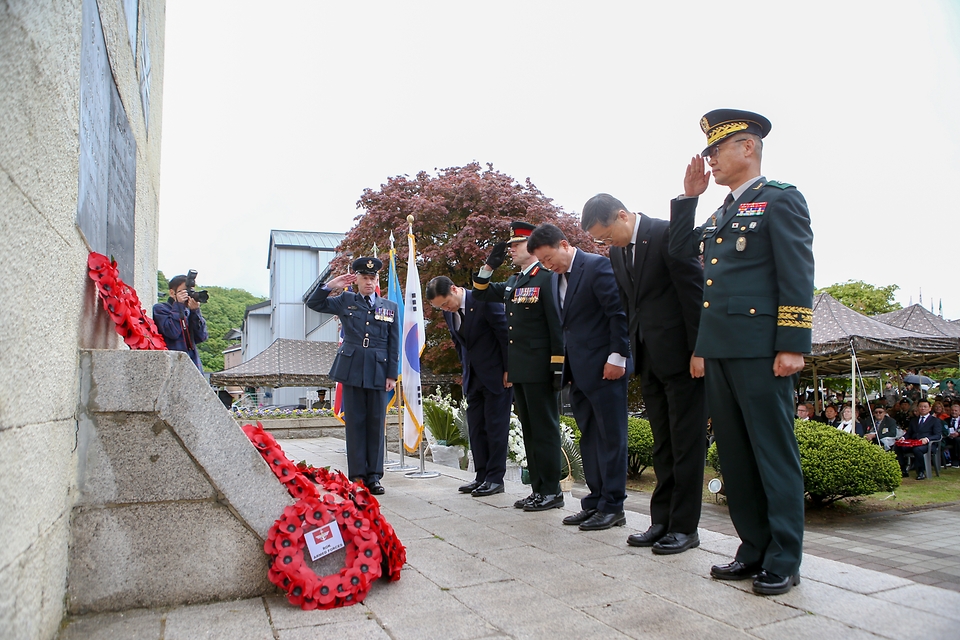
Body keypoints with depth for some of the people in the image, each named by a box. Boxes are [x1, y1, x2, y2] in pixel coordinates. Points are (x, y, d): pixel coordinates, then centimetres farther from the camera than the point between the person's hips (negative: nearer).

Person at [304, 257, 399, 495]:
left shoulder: (390, 307, 9)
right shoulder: (345, 301, 9)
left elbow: (394, 345, 7)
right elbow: (313, 304, 12)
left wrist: (392, 375, 2)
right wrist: (329, 286, -2)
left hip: (378, 372, 0)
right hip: (352, 370, 0)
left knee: (376, 423, 4)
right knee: (354, 422, 4)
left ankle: (374, 476, 12)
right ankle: (357, 475, 11)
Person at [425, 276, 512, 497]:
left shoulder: (486, 302, -18)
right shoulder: (449, 313, 3)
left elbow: (506, 335, -15)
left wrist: (509, 371, -13)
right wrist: (466, 369, 12)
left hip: (496, 375, -7)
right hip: (473, 377, 7)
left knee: (496, 426, -1)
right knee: (476, 428, 9)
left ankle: (495, 479, 7)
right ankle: (482, 476, 17)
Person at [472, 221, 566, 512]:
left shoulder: (546, 278, -9)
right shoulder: (512, 283, 15)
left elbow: (558, 325, -13)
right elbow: (481, 294, 23)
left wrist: (558, 367, -17)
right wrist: (489, 265, 9)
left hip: (540, 369, -8)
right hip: (518, 370, 8)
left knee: (545, 430, 0)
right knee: (529, 430, 12)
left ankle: (552, 491, 10)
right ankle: (538, 488, 22)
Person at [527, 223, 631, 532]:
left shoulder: (597, 266, -10)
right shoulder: (555, 277, 14)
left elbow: (619, 313, -13)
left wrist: (617, 357, -16)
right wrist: (565, 364, 11)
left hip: (604, 367, -8)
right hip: (577, 370, 8)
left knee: (610, 435, 0)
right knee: (588, 437, 12)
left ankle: (612, 506, 10)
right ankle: (595, 502, 21)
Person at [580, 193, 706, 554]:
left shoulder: (667, 233, -11)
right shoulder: (617, 252, 11)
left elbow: (695, 291, -14)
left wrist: (699, 350, -15)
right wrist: (632, 352, 8)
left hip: (681, 354, -7)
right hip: (649, 358, 7)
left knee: (686, 442, 1)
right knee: (662, 444, 12)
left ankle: (685, 527, 10)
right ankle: (663, 522, 20)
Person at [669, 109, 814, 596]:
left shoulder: (781, 199, -2)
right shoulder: (721, 214, 21)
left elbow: (798, 277, -10)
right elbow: (678, 248, 24)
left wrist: (793, 346, -16)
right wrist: (688, 196, 16)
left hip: (760, 350, -8)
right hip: (719, 350, 8)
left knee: (774, 454, 1)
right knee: (735, 455, 11)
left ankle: (783, 562, 12)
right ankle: (754, 550, 22)